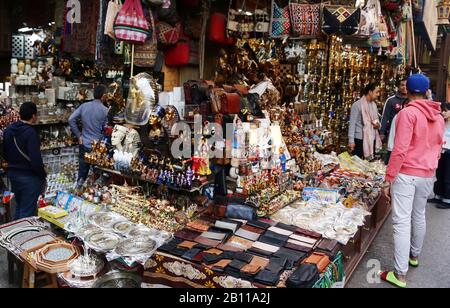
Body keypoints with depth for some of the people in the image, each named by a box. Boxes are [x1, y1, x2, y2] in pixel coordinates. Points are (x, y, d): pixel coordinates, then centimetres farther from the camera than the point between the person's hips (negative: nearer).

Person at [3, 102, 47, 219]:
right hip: (29, 176, -8)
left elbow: (5, 153, 13)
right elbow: (35, 159, -25)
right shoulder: (30, 132, -22)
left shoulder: (9, 130, 4)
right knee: (27, 211, 2)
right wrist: (43, 175, -12)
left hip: (12, 173, 8)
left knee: (19, 206, 23)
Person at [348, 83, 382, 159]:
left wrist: (378, 125, -3)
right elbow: (352, 124, -11)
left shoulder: (374, 105, 11)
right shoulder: (358, 104, -10)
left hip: (372, 139, 7)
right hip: (360, 139, -7)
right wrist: (351, 140, -15)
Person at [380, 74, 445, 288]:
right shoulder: (438, 117, 9)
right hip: (427, 175, 7)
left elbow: (400, 150, -19)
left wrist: (388, 179, -15)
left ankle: (400, 275, -2)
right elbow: (437, 149, 16)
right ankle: (414, 255, 41)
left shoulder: (408, 113, -14)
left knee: (402, 221, -5)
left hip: (406, 173, -7)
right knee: (419, 215, 22)